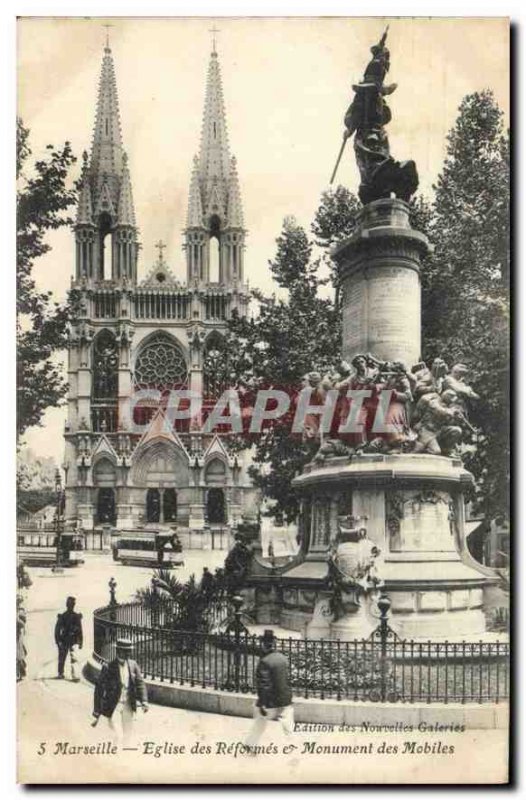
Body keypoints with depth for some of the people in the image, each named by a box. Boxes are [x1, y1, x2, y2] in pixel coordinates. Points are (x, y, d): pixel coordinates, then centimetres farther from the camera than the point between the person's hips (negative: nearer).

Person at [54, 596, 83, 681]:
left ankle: (74, 676, -5)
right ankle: (61, 674, 15)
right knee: (62, 658, 5)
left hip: (74, 641, 0)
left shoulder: (77, 616, 4)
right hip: (64, 641, 0)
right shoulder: (62, 616, 1)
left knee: (74, 658, -6)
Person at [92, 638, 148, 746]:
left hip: (128, 706, 4)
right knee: (118, 737, -10)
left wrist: (144, 702, -17)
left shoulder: (133, 665, 2)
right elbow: (99, 690, -6)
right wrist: (96, 714, -7)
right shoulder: (108, 667, -10)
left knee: (126, 738, 10)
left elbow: (140, 683, 1)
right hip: (113, 707, -4)